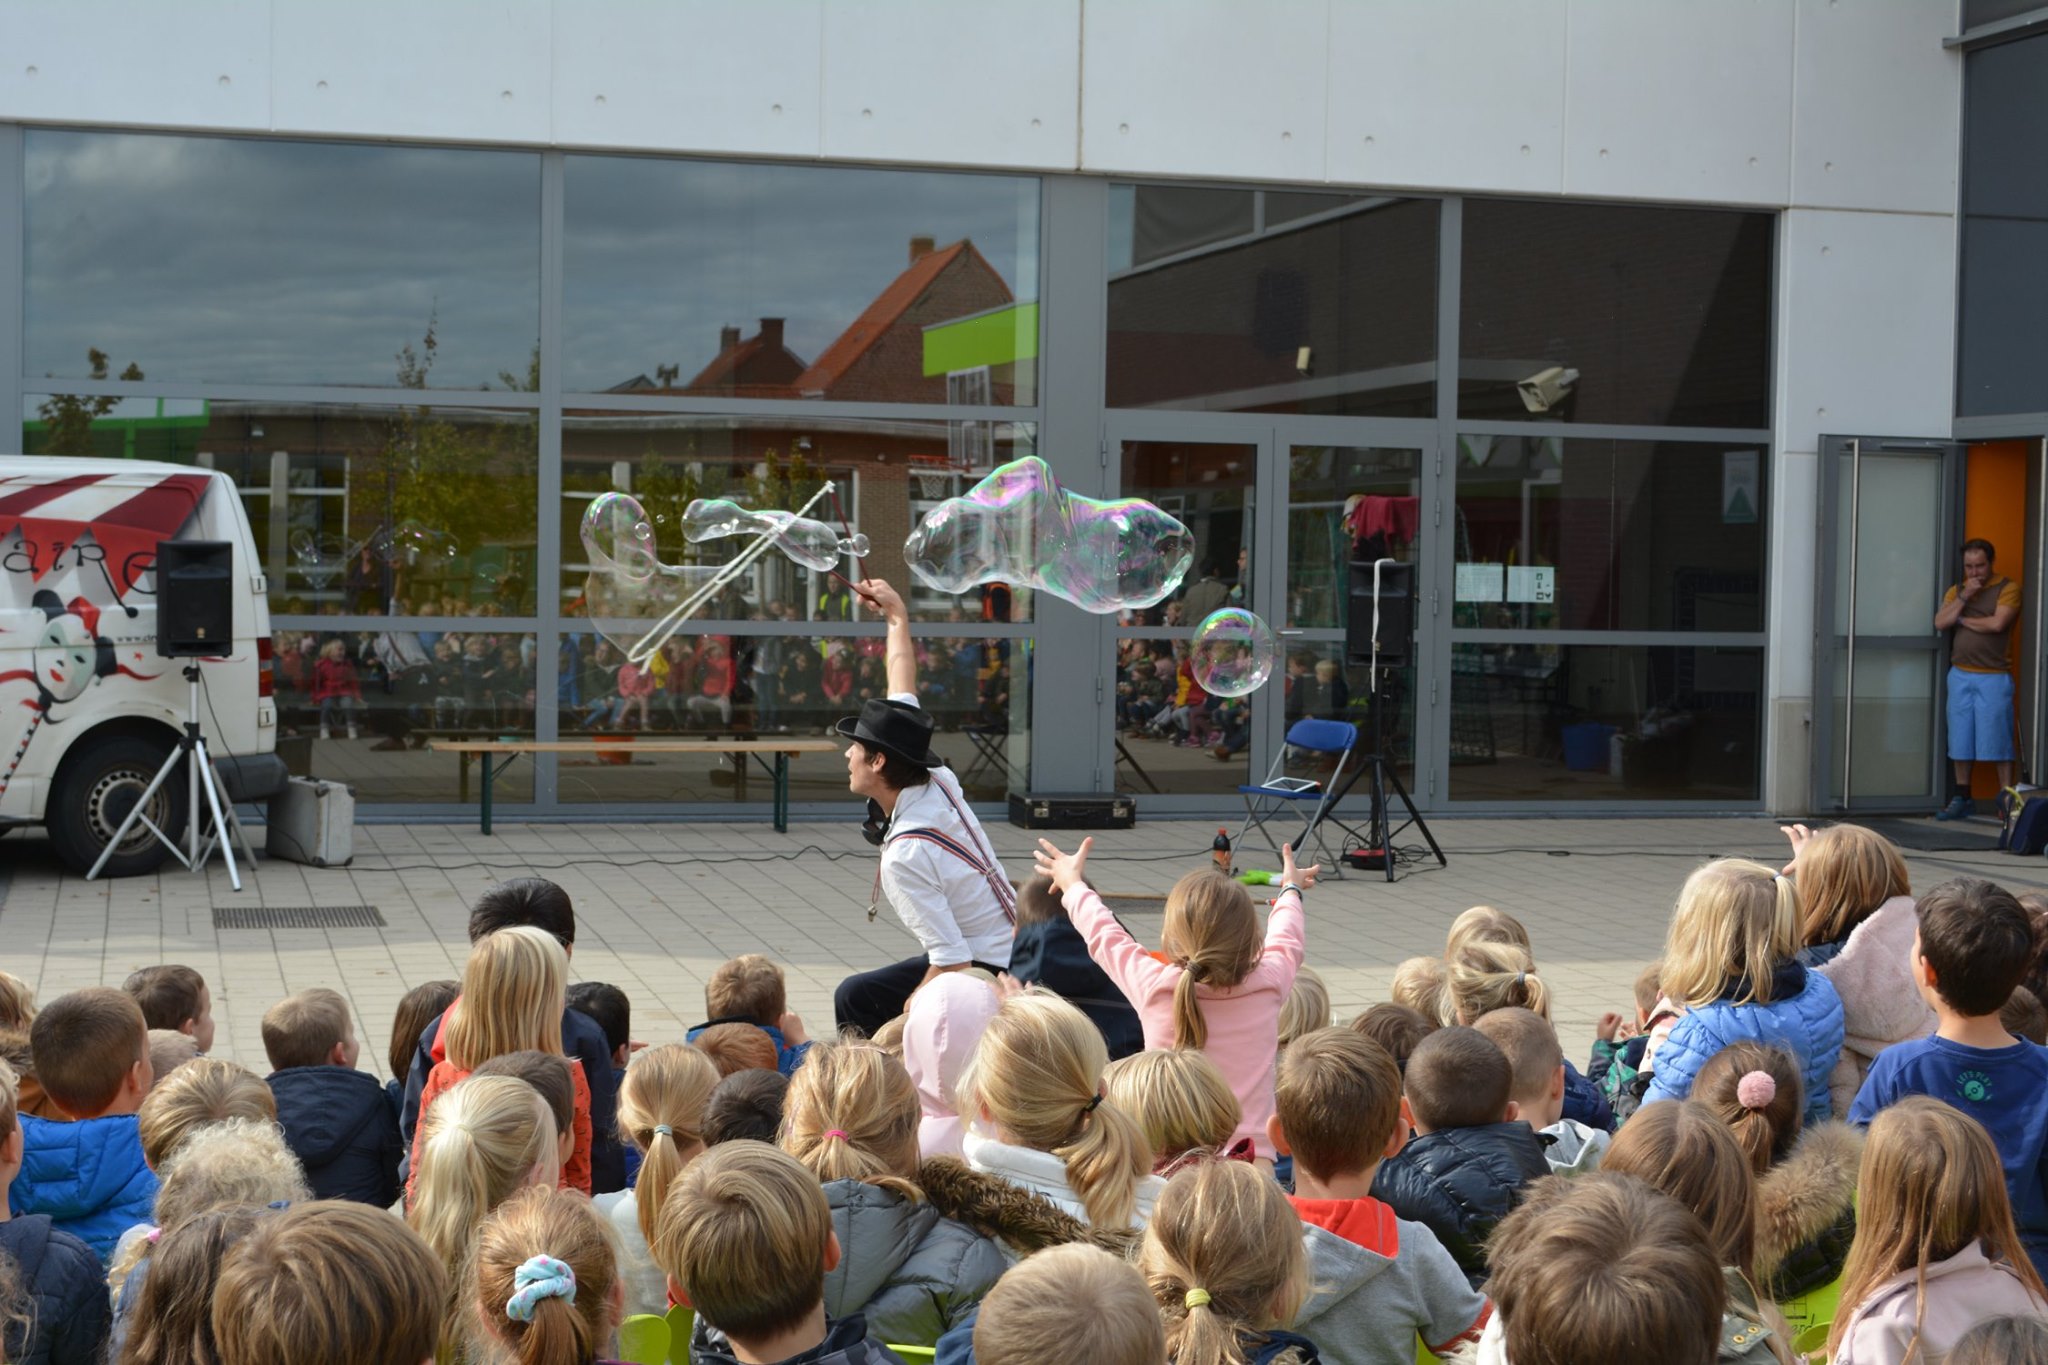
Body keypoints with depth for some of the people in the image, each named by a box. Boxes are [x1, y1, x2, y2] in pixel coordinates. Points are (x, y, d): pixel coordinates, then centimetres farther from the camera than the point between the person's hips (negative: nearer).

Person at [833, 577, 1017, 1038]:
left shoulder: (906, 854, -25)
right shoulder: (938, 782, -2)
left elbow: (952, 961, -27)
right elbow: (902, 697, 15)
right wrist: (897, 618, 26)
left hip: (985, 975, -10)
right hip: (1011, 955, 10)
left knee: (855, 999, -15)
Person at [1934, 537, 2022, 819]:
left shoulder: (2007, 589, -2)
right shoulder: (1956, 590, 13)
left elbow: (1997, 623, -16)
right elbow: (1940, 622, 0)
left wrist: (1963, 619, -3)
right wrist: (1964, 598, -9)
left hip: (1993, 677, -5)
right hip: (1960, 676, 5)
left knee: (1997, 739, -6)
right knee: (1961, 740, 7)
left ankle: (2006, 797, -1)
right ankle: (1962, 799, 14)